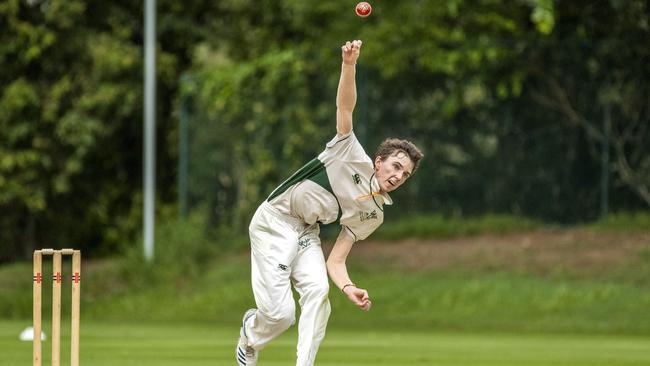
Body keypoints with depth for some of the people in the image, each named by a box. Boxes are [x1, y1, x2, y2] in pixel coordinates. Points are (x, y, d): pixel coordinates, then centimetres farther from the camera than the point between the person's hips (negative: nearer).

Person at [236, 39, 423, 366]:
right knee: (280, 313, -14)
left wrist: (348, 287, -20)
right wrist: (349, 65, -36)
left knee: (317, 290, -24)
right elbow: (344, 108, -20)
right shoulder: (355, 159, -10)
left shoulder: (372, 215, 4)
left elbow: (336, 260, 1)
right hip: (273, 222, -6)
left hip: (306, 233, 6)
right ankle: (250, 333, 22)